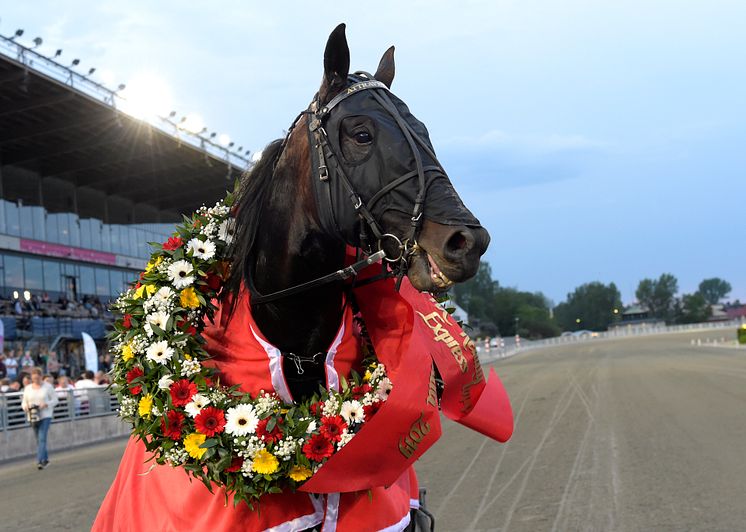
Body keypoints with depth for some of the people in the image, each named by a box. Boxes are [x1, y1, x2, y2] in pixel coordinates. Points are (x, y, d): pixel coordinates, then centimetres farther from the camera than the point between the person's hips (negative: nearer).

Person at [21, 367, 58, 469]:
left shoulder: (47, 387, -2)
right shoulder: (28, 388, 7)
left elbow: (55, 400, 0)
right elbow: (24, 402, 12)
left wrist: (46, 404, -17)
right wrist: (26, 406, -11)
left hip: (45, 416, -4)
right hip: (33, 417, 4)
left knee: (42, 438, -15)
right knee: (38, 439, 12)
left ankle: (40, 461, -20)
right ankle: (45, 459, 27)